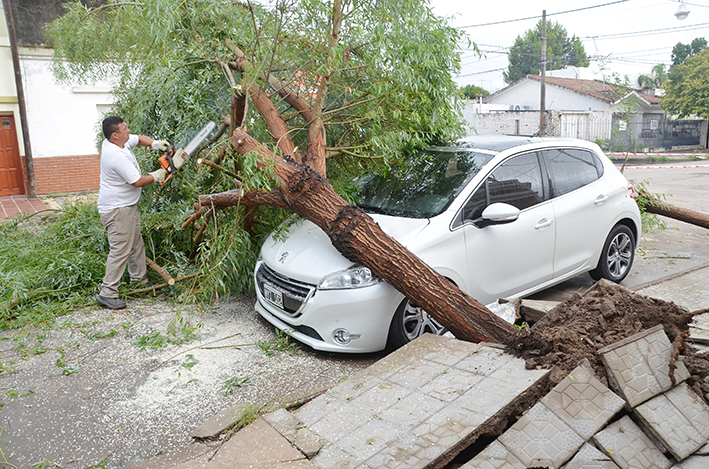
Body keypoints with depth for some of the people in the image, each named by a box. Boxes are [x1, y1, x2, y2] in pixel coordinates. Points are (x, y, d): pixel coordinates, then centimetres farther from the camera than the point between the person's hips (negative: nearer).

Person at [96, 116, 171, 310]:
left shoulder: (116, 142, 3)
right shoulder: (118, 157, -27)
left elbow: (139, 139, 20)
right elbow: (137, 182, -22)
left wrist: (155, 144, 0)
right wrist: (156, 176, -6)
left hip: (128, 205, 11)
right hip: (117, 210, -11)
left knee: (136, 243, 20)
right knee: (120, 250, -9)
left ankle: (139, 278, 35)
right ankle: (107, 293, -4)